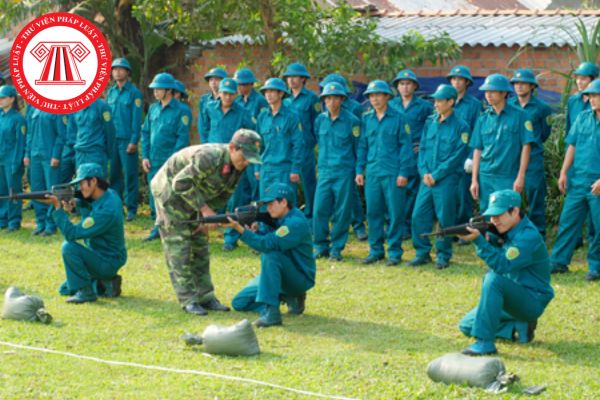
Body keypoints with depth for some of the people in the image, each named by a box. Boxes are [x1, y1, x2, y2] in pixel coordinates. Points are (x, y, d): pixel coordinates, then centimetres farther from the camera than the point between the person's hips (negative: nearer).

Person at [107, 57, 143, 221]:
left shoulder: (134, 93, -4)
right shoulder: (110, 92, 13)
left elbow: (137, 119, -7)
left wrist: (134, 141, -13)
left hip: (127, 140, -5)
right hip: (112, 140, 5)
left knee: (130, 175, -2)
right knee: (114, 175, 7)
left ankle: (131, 209, 2)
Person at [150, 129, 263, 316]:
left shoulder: (237, 167, -9)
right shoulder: (210, 158, -34)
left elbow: (223, 195, 4)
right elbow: (181, 183, -31)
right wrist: (204, 208, -29)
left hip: (193, 196, 8)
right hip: (170, 190, -8)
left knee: (200, 246, 8)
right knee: (179, 248, -9)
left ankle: (205, 297, 13)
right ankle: (188, 300, -8)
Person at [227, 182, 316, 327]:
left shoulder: (296, 222, -23)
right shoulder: (276, 219, 5)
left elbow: (267, 245, -33)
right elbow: (261, 241, -2)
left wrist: (239, 228, -36)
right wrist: (253, 230, -23)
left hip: (300, 279, -9)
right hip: (279, 276, 9)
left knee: (270, 255, -36)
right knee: (239, 303, 4)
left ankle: (271, 312, -35)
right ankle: (289, 297, 10)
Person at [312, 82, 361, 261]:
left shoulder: (351, 121, -4)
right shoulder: (320, 119, 7)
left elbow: (358, 148, 3)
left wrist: (358, 171, 4)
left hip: (344, 172, -3)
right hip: (325, 171, 3)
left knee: (341, 213, 0)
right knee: (319, 210, -3)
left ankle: (336, 248, 10)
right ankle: (321, 246, 9)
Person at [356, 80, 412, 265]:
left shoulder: (398, 118, -2)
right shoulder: (366, 119, 11)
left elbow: (405, 146, -2)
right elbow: (362, 146, 16)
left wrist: (403, 173, -8)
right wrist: (359, 170, 9)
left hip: (393, 173, -4)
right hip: (372, 173, 4)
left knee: (395, 213, -1)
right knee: (373, 212, 6)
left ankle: (394, 252, 7)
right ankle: (376, 250, 16)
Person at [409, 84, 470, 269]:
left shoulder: (460, 127, -6)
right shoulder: (430, 123, 11)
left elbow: (456, 156, -11)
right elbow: (422, 148, 12)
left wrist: (436, 175, -13)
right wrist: (424, 172, -3)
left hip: (446, 180, -5)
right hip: (427, 178, 5)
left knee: (445, 218, -1)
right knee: (419, 215, 3)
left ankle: (443, 255, 11)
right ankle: (422, 253, 14)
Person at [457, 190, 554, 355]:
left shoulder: (528, 236, -24)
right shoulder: (508, 229, 7)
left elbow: (502, 265, -32)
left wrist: (479, 240, -39)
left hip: (532, 302, -9)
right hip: (514, 295, 9)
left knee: (493, 278, -35)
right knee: (467, 327, 6)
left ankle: (485, 342, -34)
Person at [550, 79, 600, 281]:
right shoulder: (583, 118, 8)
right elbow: (572, 146, 13)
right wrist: (564, 172, 7)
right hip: (577, 181, 5)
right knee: (568, 221, 6)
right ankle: (559, 262, 13)